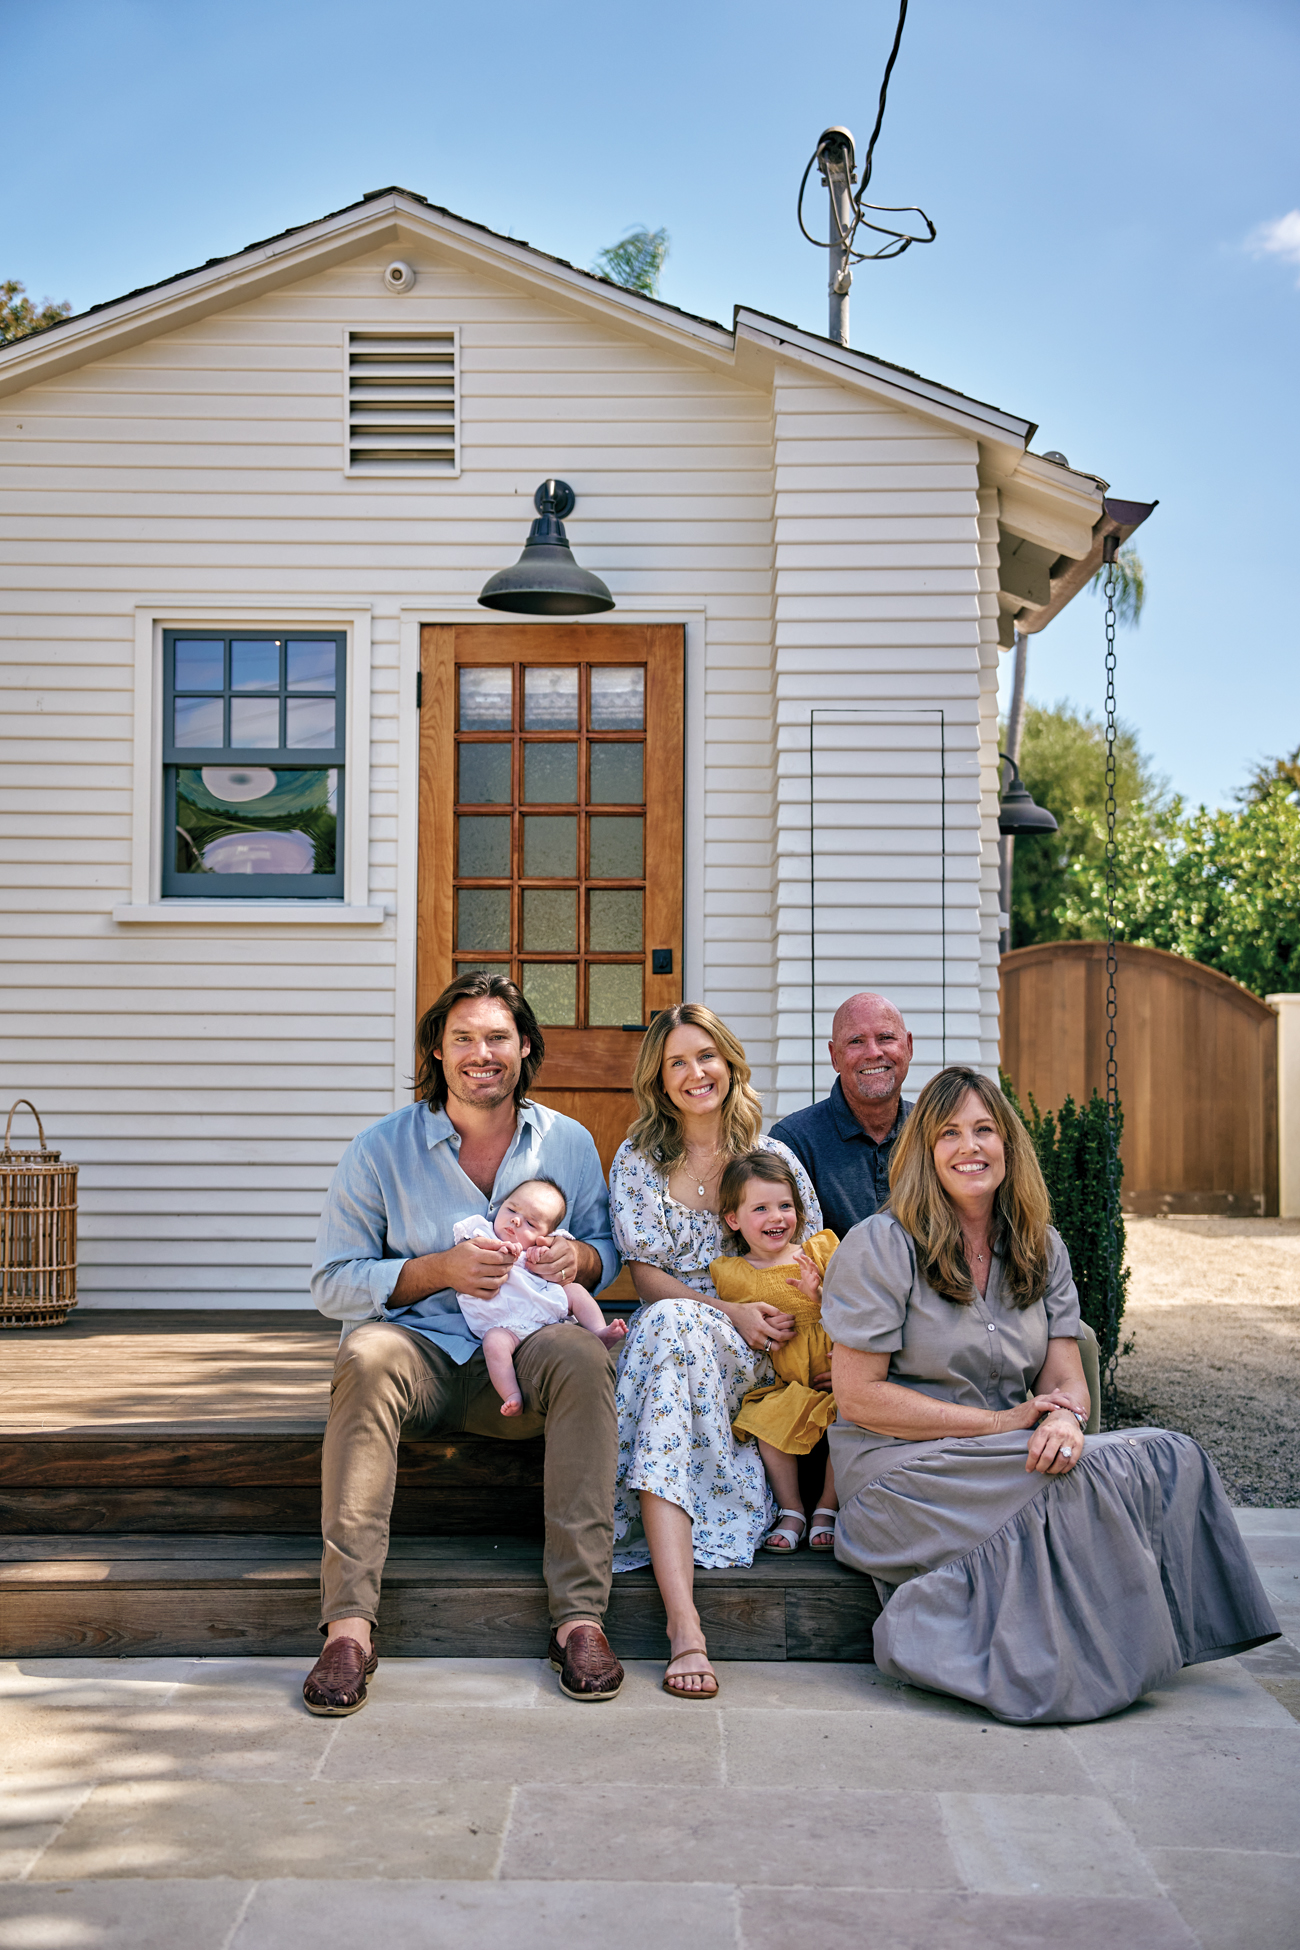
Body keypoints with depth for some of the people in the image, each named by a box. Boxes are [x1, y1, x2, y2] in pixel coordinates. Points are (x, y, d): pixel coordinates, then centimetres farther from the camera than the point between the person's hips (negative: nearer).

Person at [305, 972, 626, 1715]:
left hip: (520, 1356, 1)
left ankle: (582, 1616, -30)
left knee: (583, 1356, -32)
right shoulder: (381, 1149, 1)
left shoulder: (568, 1142, 8)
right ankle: (348, 1626, -37)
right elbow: (333, 1284, -1)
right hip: (420, 1350, -1)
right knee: (367, 1356, -36)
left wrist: (579, 1257, -9)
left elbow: (609, 1252, 17)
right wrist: (441, 1269, -16)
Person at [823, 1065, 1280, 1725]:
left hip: (1008, 1462, 6)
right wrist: (1002, 1424, -15)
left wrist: (1064, 1420, -22)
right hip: (903, 1470, -6)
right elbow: (858, 1397, -12)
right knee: (1090, 1481, -28)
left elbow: (1064, 1381, 4)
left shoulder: (1041, 1250, 10)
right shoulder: (880, 1247, -7)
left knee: (1171, 1457, -17)